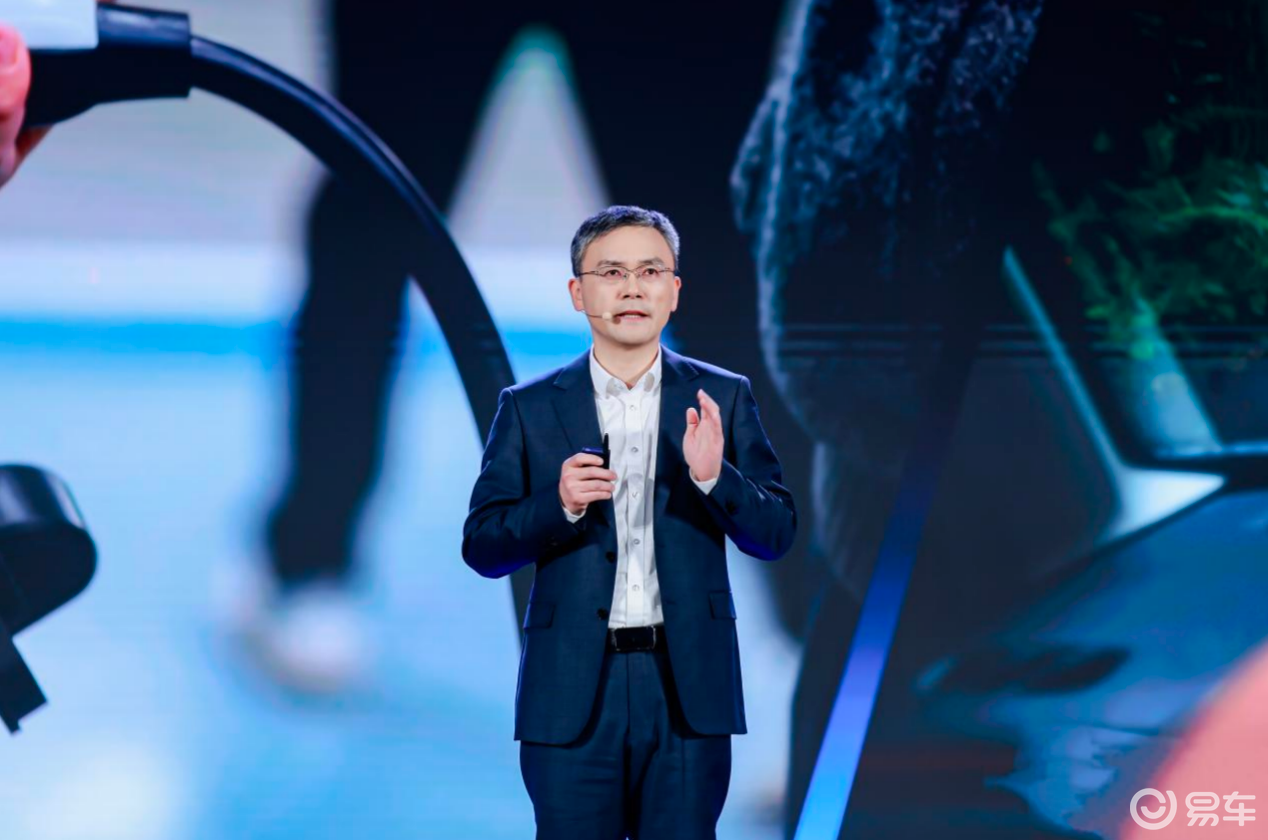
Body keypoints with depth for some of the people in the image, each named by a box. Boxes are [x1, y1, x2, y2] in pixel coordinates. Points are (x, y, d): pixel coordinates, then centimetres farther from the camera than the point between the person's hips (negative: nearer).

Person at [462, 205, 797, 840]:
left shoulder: (722, 399, 6)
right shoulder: (530, 408, 5)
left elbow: (775, 534, 3)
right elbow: (481, 548, 2)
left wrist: (713, 476, -16)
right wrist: (561, 504, -17)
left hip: (687, 688, 0)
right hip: (573, 692, 0)